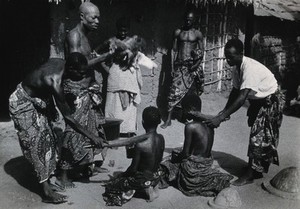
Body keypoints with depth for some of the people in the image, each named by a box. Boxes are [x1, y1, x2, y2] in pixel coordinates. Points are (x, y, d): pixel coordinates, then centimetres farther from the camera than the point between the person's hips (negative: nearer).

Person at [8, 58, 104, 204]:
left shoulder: (59, 65, -15)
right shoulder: (52, 81, -38)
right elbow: (67, 117, -34)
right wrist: (91, 136, -29)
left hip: (37, 104, 9)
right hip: (22, 105, -9)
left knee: (47, 139, 10)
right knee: (36, 143, -8)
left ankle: (45, 181, 21)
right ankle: (47, 192, -2)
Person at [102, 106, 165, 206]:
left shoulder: (140, 144, -31)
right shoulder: (161, 138, -13)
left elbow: (133, 168, -19)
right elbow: (159, 160, 2)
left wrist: (123, 174, 1)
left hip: (143, 179, -7)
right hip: (156, 177, 7)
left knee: (110, 185, 12)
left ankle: (144, 189, 0)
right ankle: (152, 187, 13)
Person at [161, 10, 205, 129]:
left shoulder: (198, 34, 5)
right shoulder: (178, 32, 7)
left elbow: (202, 51, 5)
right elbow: (174, 50, 7)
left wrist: (197, 63, -11)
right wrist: (172, 67, 1)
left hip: (192, 66, 0)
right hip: (180, 65, 0)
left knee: (191, 92, 5)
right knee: (174, 91, -5)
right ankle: (168, 120, -2)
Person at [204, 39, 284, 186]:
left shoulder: (250, 68, -35)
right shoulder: (237, 68, -8)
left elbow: (242, 97, -40)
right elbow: (235, 91, 0)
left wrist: (221, 117, -42)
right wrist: (224, 112, -11)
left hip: (271, 101, -8)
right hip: (258, 101, 8)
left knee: (258, 136, -8)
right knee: (258, 134, 16)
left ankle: (250, 174, 0)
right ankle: (260, 167, 32)